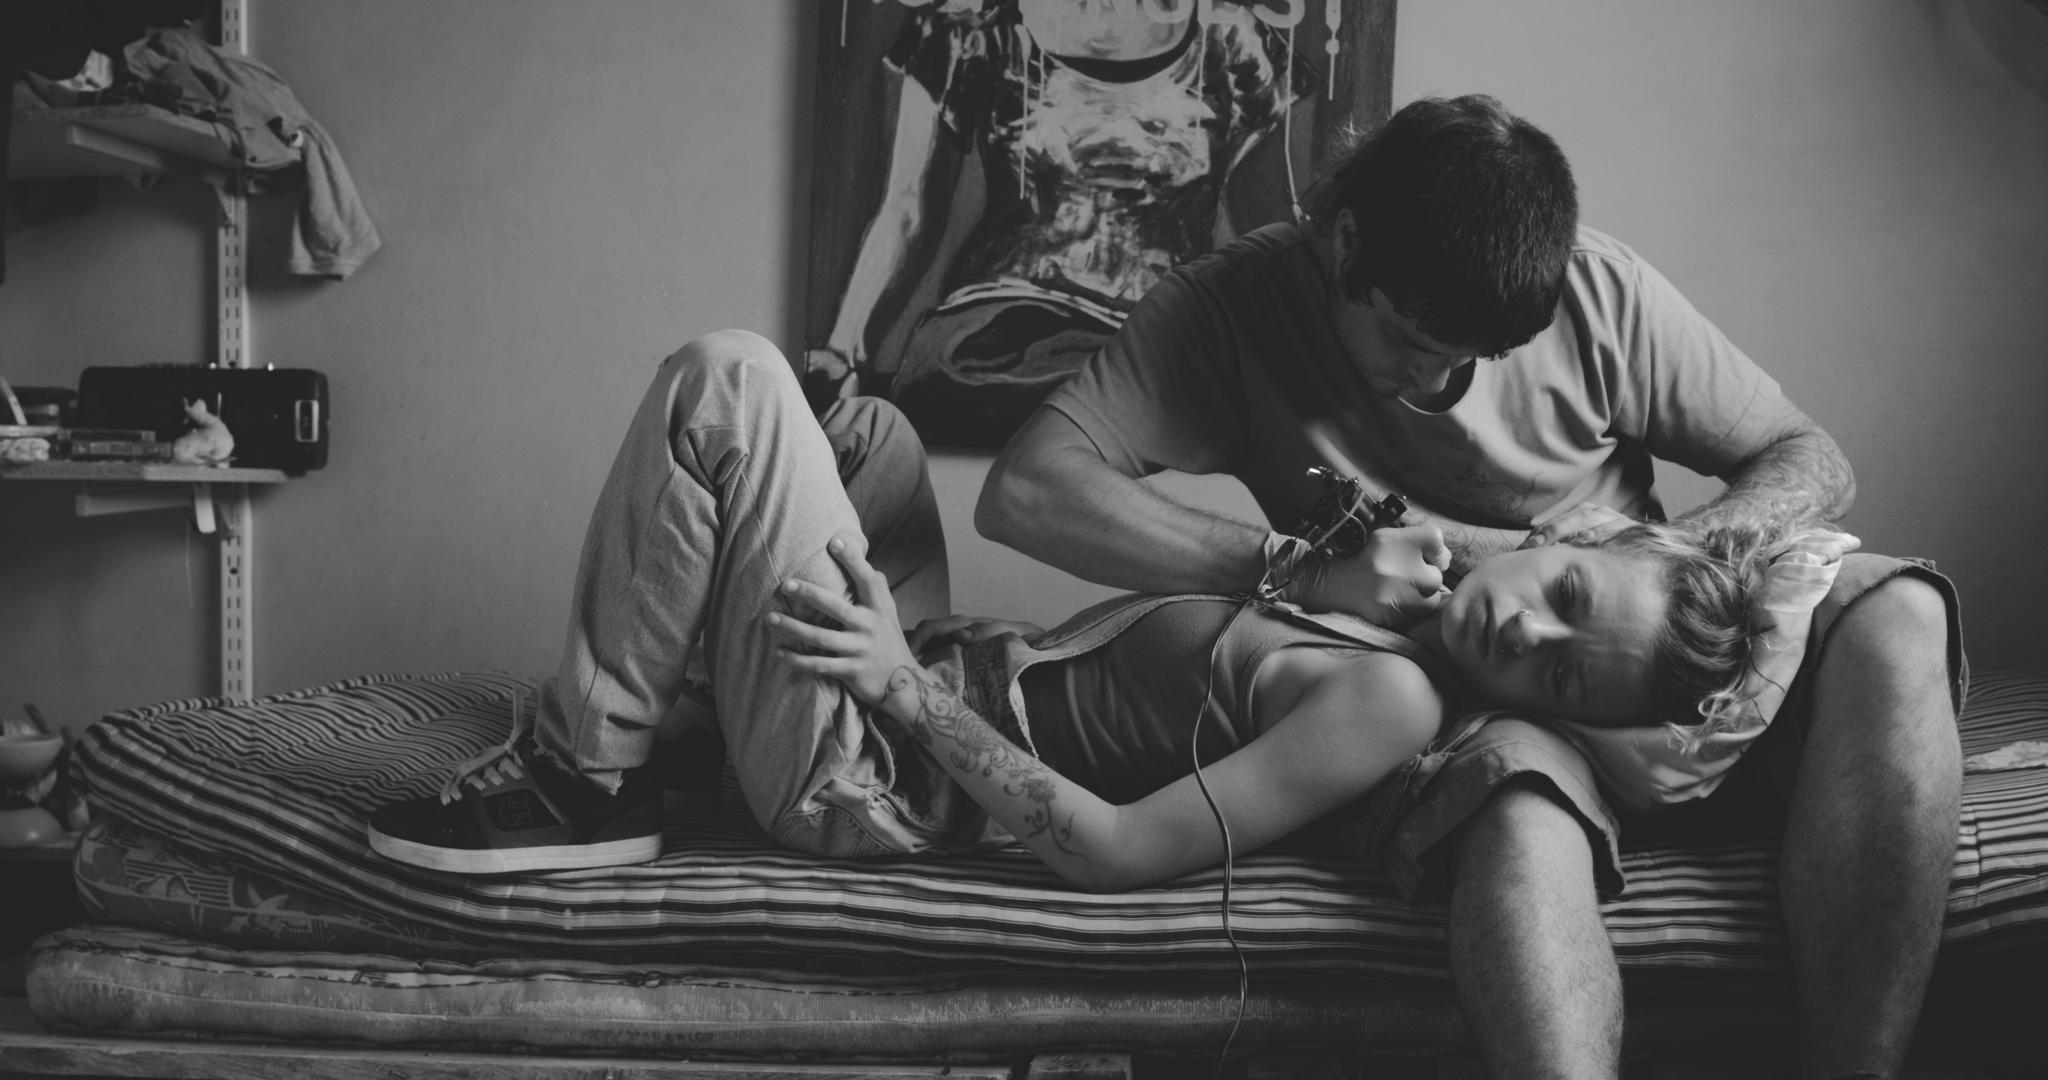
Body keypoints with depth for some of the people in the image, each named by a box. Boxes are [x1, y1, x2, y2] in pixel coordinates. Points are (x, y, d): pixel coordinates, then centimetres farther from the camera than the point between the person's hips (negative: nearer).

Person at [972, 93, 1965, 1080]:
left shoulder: (1598, 290, -3)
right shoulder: (1236, 305, -8)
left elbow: (1816, 467, 5)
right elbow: (1023, 492, -20)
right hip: (1471, 713, -3)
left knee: (1894, 620, -26)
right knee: (1522, 812, -38)